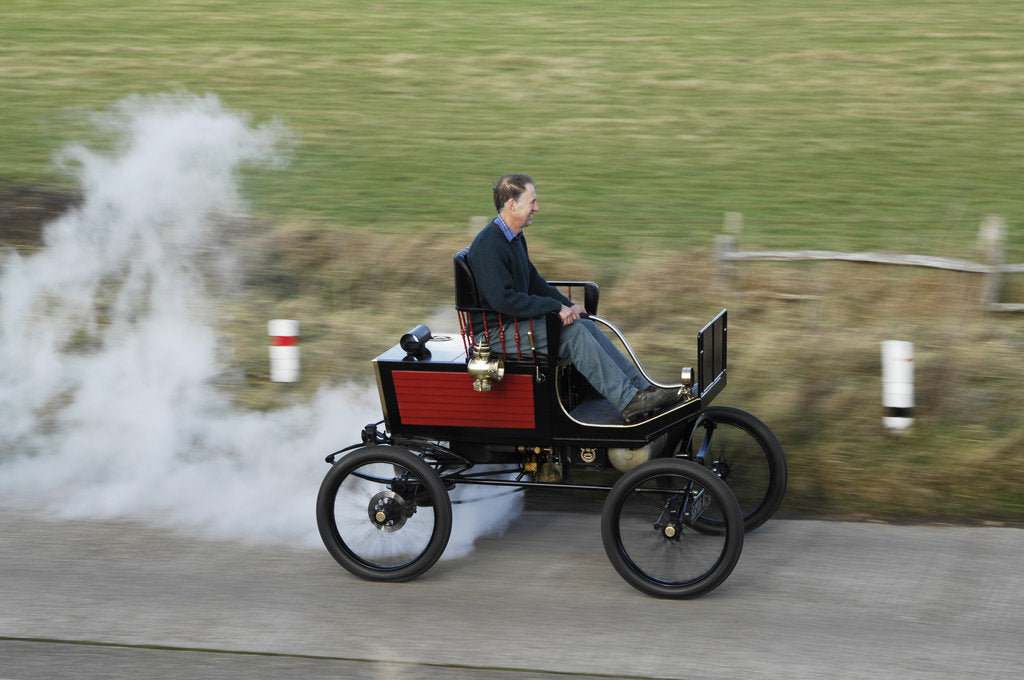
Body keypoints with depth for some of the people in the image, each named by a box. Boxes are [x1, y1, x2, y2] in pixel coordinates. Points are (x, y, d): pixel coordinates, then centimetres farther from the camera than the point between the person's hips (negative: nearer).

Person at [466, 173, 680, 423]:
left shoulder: (515, 237, 11)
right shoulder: (488, 245, -22)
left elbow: (534, 280, 23)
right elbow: (503, 299, -29)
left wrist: (567, 305, 8)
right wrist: (556, 307, -23)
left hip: (517, 320, 10)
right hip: (496, 332, -10)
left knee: (587, 326, -4)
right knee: (574, 333, -21)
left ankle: (642, 387, -7)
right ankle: (628, 402, -22)